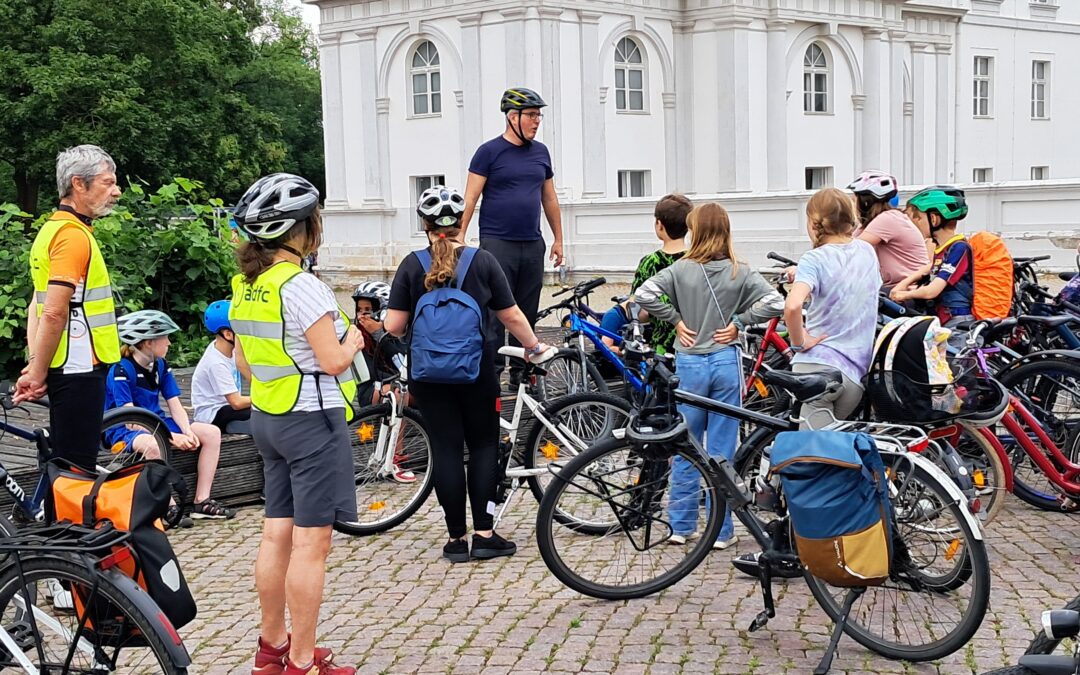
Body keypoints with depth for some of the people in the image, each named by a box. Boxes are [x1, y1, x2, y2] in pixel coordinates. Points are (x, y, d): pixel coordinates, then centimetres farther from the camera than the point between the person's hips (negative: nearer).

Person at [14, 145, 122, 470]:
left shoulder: (53, 229, 15)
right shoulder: (74, 235, -16)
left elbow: (38, 305, 16)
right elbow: (54, 313, -23)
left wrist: (34, 365, 11)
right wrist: (38, 373, -15)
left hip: (69, 368, 10)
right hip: (79, 369, -10)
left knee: (66, 465, 16)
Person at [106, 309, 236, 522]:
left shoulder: (161, 365, 6)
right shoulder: (121, 371, -17)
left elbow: (176, 407, 2)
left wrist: (188, 433, -18)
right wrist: (171, 437, -30)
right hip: (124, 431, -8)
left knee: (211, 433, -9)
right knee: (154, 444, -42)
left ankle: (202, 501, -10)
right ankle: (168, 505, -26)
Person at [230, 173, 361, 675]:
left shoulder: (244, 286, 8)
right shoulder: (300, 285, -18)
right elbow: (334, 360, -19)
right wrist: (353, 339, 0)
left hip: (268, 419, 9)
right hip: (313, 421, -9)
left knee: (276, 534, 15)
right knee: (311, 542, -2)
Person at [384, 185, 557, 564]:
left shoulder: (412, 265, -4)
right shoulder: (483, 261, -3)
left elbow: (394, 326, -6)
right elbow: (511, 316, 1)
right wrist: (534, 347, 17)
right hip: (476, 372, 0)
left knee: (446, 449, 5)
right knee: (483, 445, 10)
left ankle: (456, 539, 9)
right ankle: (484, 535, 7)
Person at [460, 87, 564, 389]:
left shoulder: (540, 152, 14)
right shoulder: (490, 151, -2)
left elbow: (550, 199, 20)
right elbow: (470, 198, -4)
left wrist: (558, 239, 18)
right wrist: (460, 236, -12)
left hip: (533, 245, 5)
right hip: (497, 243, -5)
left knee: (527, 313, 6)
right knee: (495, 312, -7)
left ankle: (521, 373, 14)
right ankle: (491, 373, -3)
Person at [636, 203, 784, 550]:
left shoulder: (681, 269, -6)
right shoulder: (739, 273, -4)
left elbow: (644, 294, -15)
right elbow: (775, 302, -12)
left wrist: (675, 319, -5)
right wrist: (738, 322, -3)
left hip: (689, 364, 0)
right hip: (726, 362, 0)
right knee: (721, 452, 6)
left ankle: (681, 525, 18)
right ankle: (721, 530, 11)